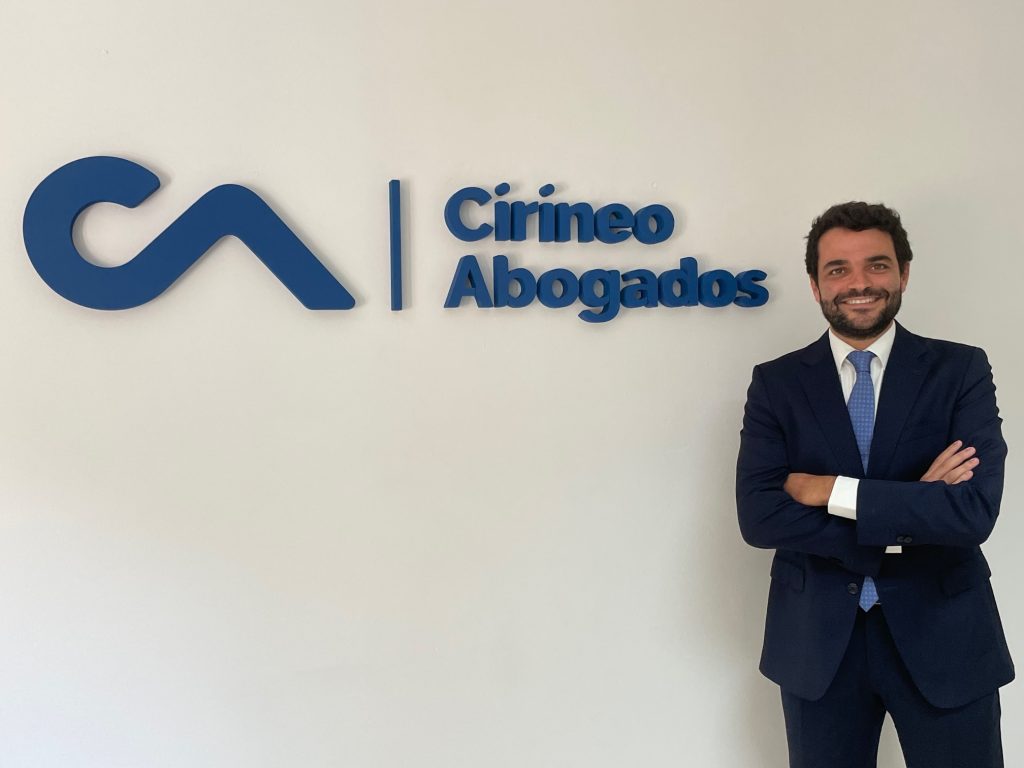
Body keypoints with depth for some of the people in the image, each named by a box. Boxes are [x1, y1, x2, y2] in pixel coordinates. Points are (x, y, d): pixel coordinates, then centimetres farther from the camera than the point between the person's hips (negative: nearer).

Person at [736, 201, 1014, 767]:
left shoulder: (960, 370, -3)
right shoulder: (776, 383, -2)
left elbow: (975, 511, -16)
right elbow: (758, 517, -13)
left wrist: (832, 491, -17)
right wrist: (911, 516, -16)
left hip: (941, 635, 0)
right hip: (817, 640, 1)